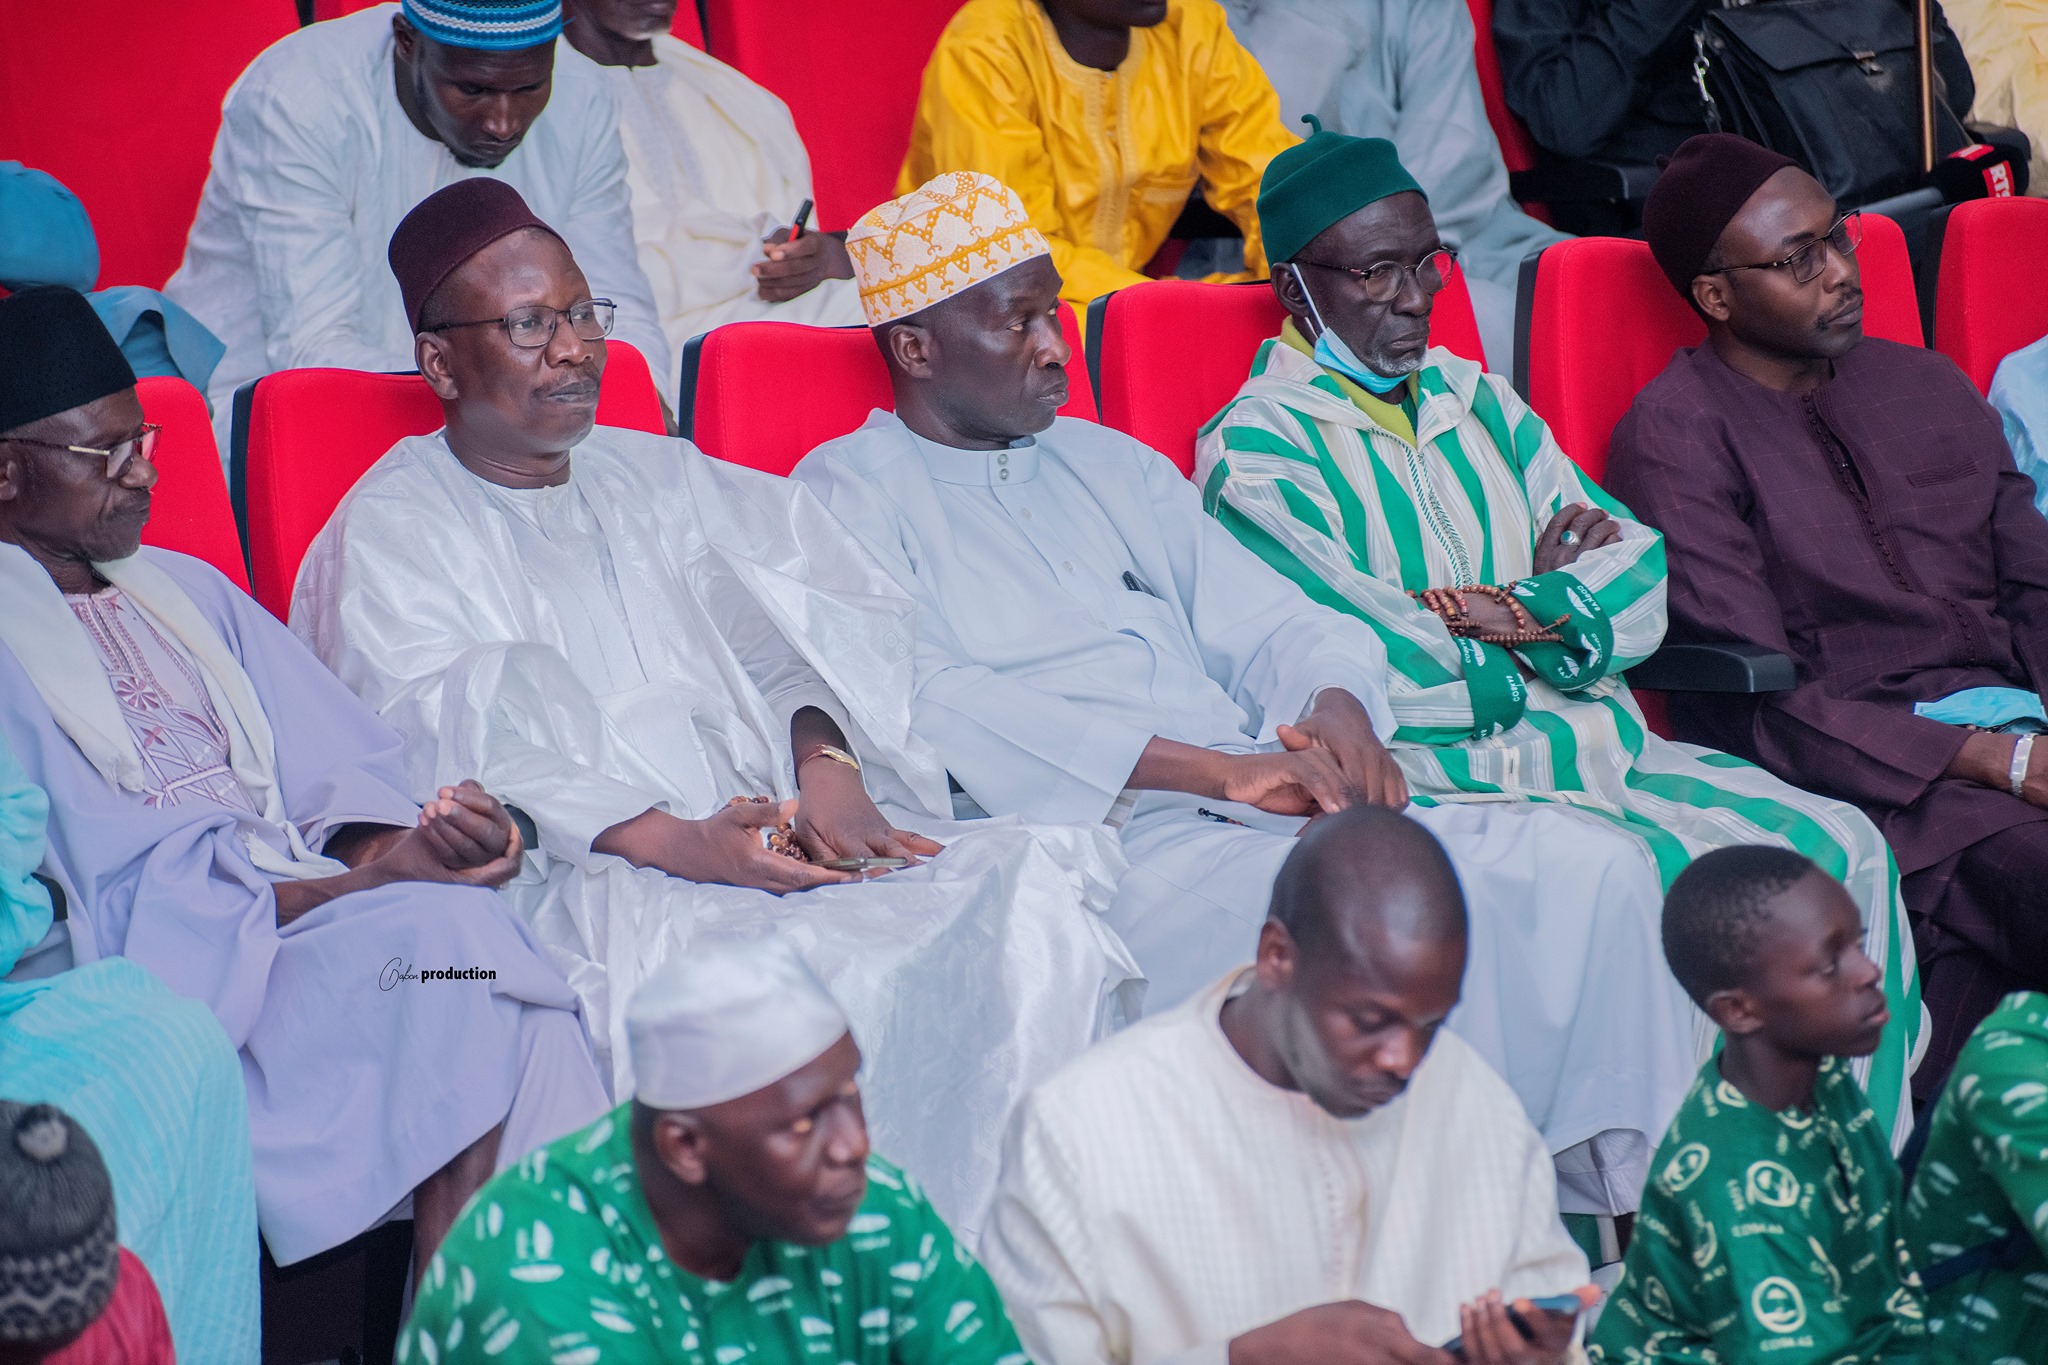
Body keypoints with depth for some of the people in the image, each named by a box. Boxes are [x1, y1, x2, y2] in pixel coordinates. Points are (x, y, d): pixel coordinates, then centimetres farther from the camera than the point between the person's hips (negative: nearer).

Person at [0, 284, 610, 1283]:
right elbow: (124, 891, -10)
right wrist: (371, 882, -16)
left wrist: (398, 840, -10)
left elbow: (341, 770, 15)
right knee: (451, 934, -30)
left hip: (305, 900, 6)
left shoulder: (186, 592, 24)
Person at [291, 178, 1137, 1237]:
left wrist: (825, 760, -10)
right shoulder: (390, 535, 8)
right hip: (580, 879, -6)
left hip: (778, 836, 6)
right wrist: (672, 841, -22)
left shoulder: (658, 477, 27)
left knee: (1036, 878, -22)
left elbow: (790, 627, 14)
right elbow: (463, 747, -7)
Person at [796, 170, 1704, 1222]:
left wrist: (1336, 706, -5)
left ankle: (1641, 1206, -13)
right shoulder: (852, 493, 5)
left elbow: (1268, 625, 22)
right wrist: (1219, 770, -18)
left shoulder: (1109, 464, 27)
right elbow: (940, 710, -11)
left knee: (1587, 867, -14)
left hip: (1265, 808, 7)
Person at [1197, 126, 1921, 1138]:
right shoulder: (1255, 450, -4)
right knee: (1665, 882, -30)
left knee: (1838, 849, -9)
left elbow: (1642, 574, 11)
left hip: (1591, 744, 7)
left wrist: (1527, 610, -12)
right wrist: (1553, 595, 0)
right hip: (1431, 778, -7)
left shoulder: (1478, 403, 19)